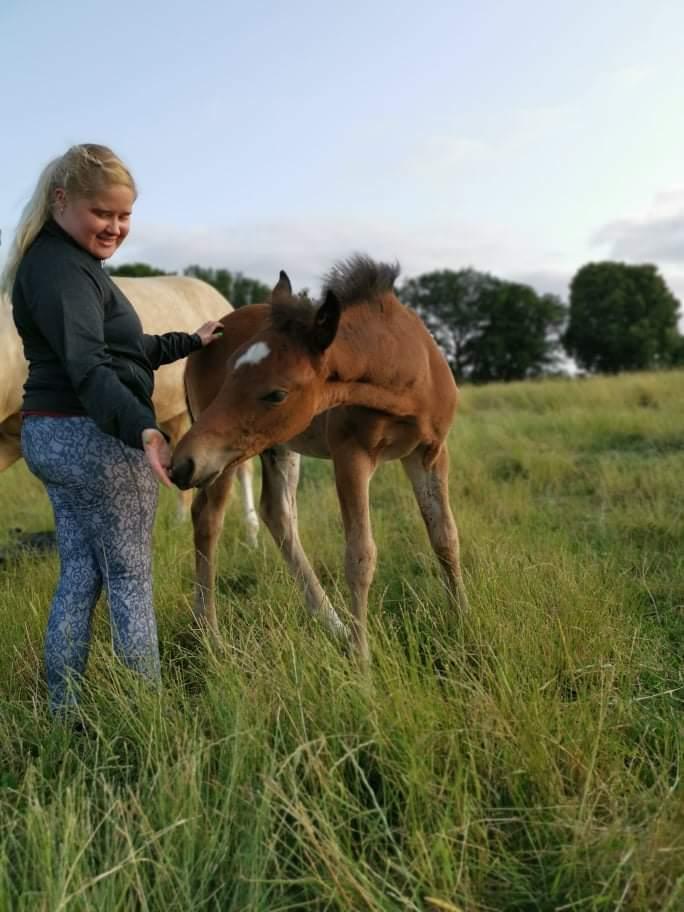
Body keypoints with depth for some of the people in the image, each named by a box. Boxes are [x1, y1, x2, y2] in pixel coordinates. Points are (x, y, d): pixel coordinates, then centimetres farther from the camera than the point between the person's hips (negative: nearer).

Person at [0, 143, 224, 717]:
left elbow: (123, 350, 25)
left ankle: (63, 712, 21)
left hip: (49, 435, 10)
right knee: (130, 577, 2)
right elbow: (88, 367, -31)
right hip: (95, 438, -10)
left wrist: (191, 342, 31)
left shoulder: (67, 261, 16)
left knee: (79, 575, 14)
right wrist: (143, 429, -43)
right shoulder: (62, 268, -17)